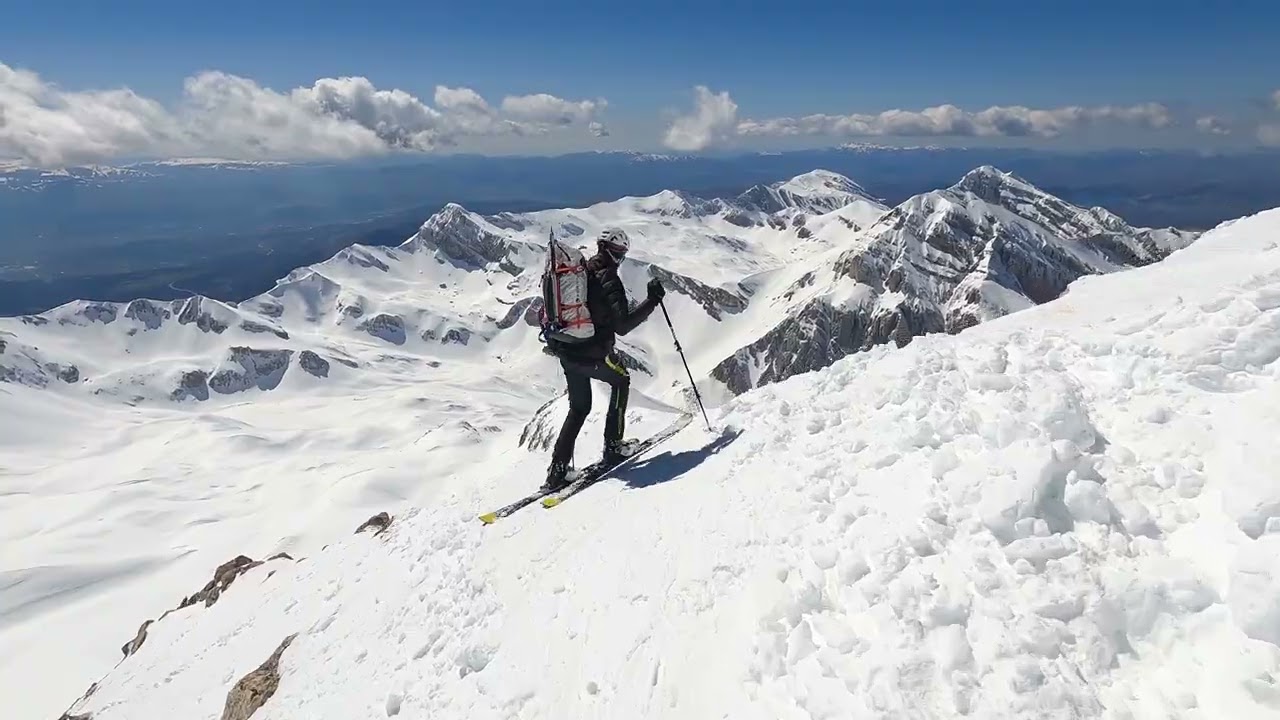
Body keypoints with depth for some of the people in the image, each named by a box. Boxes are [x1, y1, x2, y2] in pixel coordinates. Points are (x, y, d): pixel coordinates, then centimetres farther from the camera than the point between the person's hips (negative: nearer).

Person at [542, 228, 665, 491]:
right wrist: (652, 302, -14)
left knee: (579, 408, 20)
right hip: (594, 354, -6)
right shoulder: (608, 279, -16)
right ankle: (613, 447, 23)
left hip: (567, 352, 6)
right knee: (621, 381, 24)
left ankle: (557, 469, 13)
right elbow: (622, 326, -21)